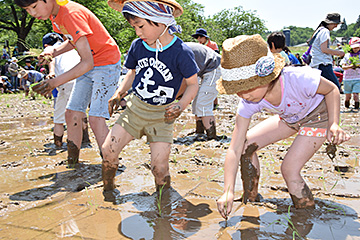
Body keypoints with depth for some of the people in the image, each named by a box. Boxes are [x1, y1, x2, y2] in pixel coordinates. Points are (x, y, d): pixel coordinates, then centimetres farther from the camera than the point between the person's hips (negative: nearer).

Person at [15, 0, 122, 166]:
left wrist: (56, 82, -29)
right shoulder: (55, 16, 2)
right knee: (72, 113, 4)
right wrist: (53, 52, -1)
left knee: (95, 118, -18)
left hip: (107, 64, -9)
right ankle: (72, 164, 13)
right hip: (89, 65, 9)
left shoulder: (72, 14, -26)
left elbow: (88, 63, -29)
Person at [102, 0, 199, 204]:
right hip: (135, 108, 4)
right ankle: (109, 191, 21)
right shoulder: (138, 46, -2)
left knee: (160, 168, -8)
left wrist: (181, 106, -22)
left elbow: (193, 84, -6)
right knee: (108, 150, -6)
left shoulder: (181, 52, -16)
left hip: (162, 115, -4)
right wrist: (119, 94, 2)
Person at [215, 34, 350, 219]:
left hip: (318, 115, -5)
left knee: (289, 169, -18)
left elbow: (332, 90, -15)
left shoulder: (298, 79, -39)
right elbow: (234, 150, -25)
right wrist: (228, 192, -32)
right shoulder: (248, 103, -25)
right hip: (289, 119, 5)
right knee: (246, 145, -8)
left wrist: (334, 124, -29)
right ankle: (250, 202, 11)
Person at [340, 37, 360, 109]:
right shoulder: (347, 55, 3)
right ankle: (347, 106, 30)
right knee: (348, 95, 8)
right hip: (347, 79, 1)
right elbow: (343, 67, -6)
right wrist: (350, 67, -24)